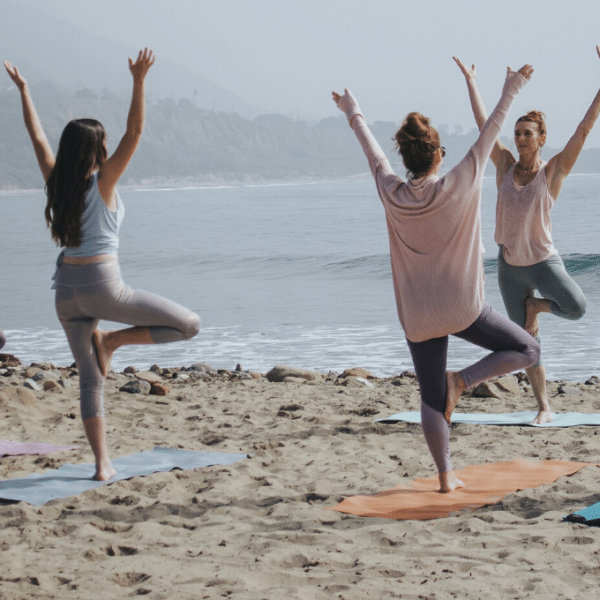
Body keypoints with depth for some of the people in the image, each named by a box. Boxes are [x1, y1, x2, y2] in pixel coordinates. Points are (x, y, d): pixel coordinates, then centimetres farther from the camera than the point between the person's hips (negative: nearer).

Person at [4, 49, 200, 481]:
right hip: (103, 286, -6)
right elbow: (135, 133, -16)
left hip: (67, 290, 6)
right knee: (189, 325, 3)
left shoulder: (57, 182, 5)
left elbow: (38, 138, 16)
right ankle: (112, 341, 0)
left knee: (90, 380, 10)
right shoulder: (102, 182, -8)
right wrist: (139, 81, -21)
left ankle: (102, 464, 6)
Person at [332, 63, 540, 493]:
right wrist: (511, 91, 7)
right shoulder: (458, 187, -13)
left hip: (417, 316, 4)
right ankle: (462, 380, -6)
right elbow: (489, 135, -3)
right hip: (461, 308, -4)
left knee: (432, 400, 11)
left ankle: (446, 475, 8)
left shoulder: (392, 194, -5)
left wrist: (354, 113, 29)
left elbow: (373, 152, 13)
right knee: (527, 350, 10)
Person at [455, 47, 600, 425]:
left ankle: (536, 304, 4)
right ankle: (545, 407, 14)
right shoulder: (506, 165, -1)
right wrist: (471, 82, 12)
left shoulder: (554, 171, -10)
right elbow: (484, 124, 7)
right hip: (510, 266, 3)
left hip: (544, 260, -3)